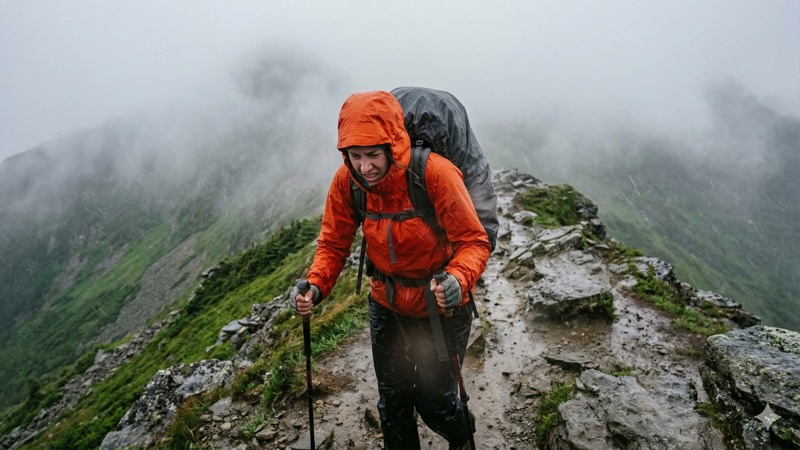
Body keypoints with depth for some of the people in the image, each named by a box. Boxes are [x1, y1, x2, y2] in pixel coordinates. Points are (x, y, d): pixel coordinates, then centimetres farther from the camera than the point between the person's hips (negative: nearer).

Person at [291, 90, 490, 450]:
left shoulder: (436, 174, -29)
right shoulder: (346, 180, -16)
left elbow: (473, 242, -24)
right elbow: (334, 244, -6)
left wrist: (458, 280, -44)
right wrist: (315, 286, -24)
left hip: (441, 304, -3)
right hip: (386, 305, 4)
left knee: (434, 401, 9)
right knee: (392, 402, 17)